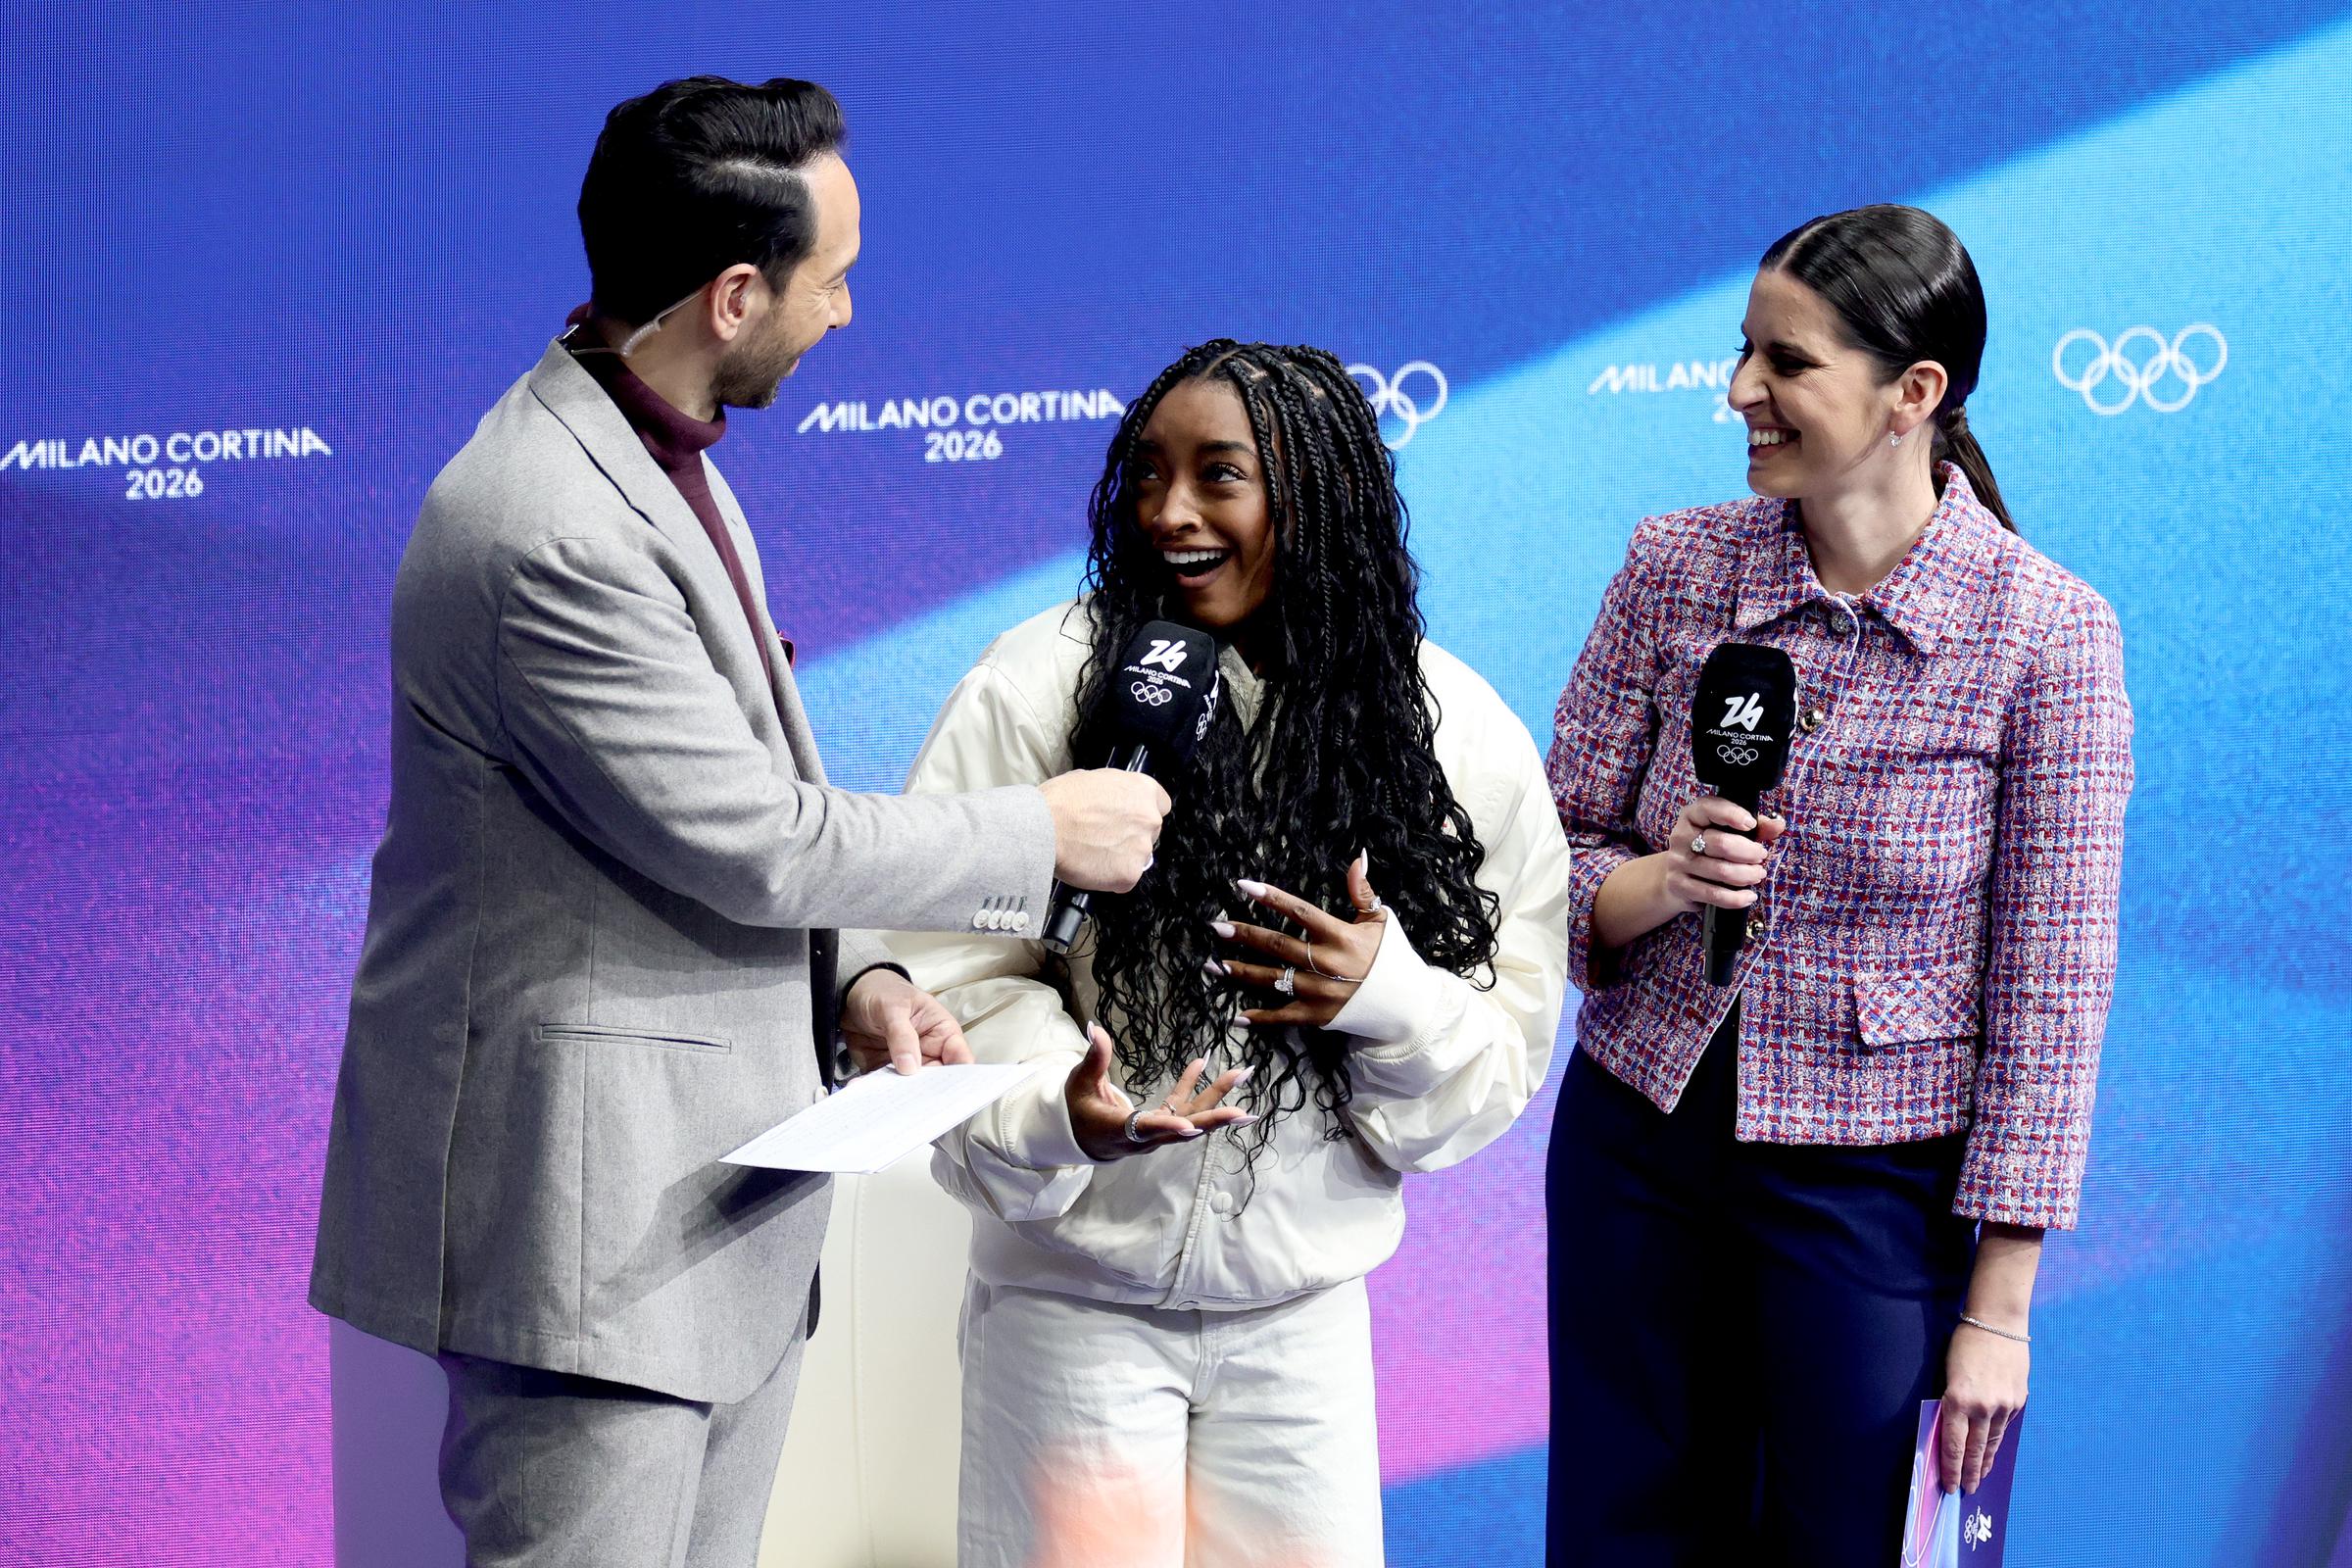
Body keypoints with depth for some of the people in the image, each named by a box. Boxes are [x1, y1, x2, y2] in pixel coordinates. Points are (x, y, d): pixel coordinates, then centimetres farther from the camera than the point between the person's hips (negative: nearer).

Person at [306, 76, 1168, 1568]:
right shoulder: (551, 533, -23)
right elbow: (754, 840, -20)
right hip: (595, 1203, -10)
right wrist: (1043, 831, -7)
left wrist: (856, 976, 1)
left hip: (727, 1189, 10)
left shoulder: (668, 465, 11)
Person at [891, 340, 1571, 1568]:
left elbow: (1506, 1051, 0)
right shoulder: (1044, 687, -10)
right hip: (1078, 1297, -2)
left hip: (1306, 1316, 2)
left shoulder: (1455, 733, -3)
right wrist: (1061, 1109, -28)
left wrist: (1389, 997, -20)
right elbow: (950, 973, -10)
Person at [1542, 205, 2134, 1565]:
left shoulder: (2046, 633, -12)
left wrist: (1999, 1307, -8)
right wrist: (1666, 881, -20)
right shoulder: (1676, 567, -2)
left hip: (1872, 1183, -3)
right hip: (1638, 1143, 3)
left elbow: (2050, 992, -9)